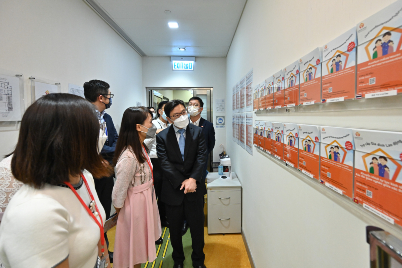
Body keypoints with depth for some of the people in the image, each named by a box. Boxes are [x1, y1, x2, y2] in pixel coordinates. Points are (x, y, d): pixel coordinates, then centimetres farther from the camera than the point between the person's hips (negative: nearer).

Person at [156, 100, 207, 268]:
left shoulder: (197, 131, -2)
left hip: (194, 186, 1)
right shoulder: (162, 136, -5)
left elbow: (201, 157, -8)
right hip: (173, 189, 0)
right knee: (175, 228, 18)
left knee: (197, 227, 14)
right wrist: (181, 182, -17)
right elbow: (165, 163, -10)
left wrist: (193, 179, -19)